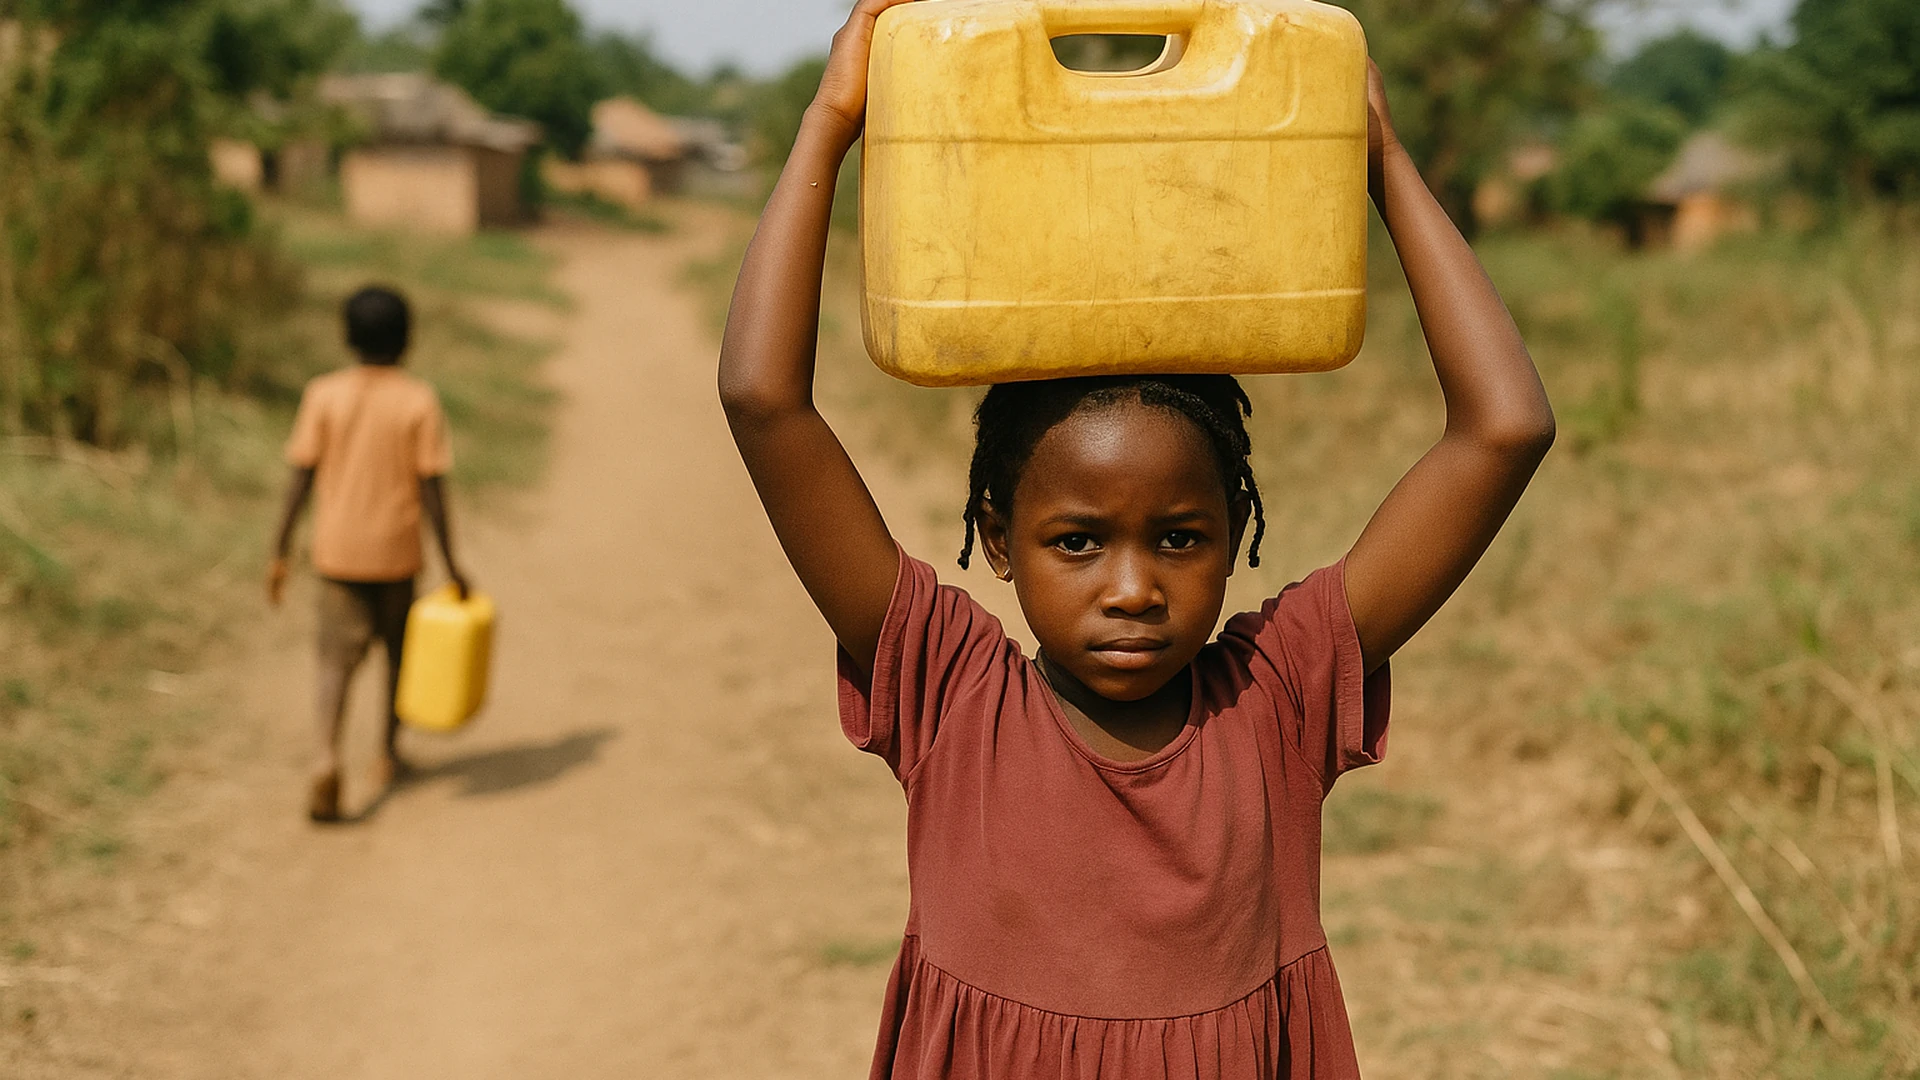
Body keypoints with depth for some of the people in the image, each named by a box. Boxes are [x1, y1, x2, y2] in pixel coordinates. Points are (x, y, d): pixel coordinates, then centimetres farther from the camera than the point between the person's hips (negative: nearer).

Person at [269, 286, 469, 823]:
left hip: (337, 550, 0)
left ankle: (325, 758, -22)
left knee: (337, 660, 0)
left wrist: (280, 554, 0)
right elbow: (432, 487, -10)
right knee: (398, 649, 20)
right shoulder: (419, 401, -8)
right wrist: (451, 563, -4)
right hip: (396, 550, 0)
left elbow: (300, 479, -5)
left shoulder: (323, 394, -4)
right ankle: (390, 755, 32)